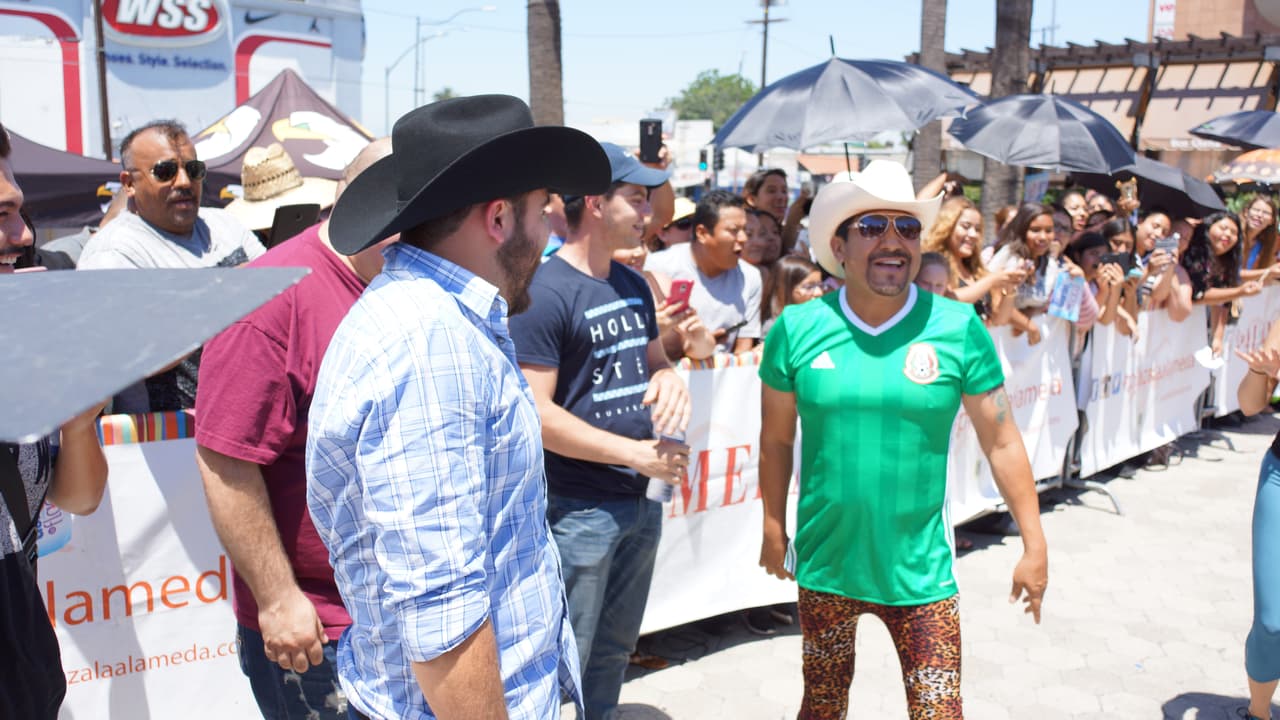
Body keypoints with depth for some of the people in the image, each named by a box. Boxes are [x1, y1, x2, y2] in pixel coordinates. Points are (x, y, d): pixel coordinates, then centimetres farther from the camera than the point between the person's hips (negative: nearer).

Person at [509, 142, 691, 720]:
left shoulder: (633, 286, 10)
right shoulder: (545, 292, -16)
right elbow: (536, 414, -20)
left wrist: (667, 376, -3)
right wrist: (636, 453, -17)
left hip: (642, 499, 8)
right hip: (579, 510, -8)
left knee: (614, 651, 22)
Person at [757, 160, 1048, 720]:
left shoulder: (959, 329, -8)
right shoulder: (797, 329, -6)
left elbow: (1001, 442, -2)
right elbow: (776, 441, 3)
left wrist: (1034, 545, -1)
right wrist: (773, 532, 7)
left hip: (920, 569, -1)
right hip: (824, 564, 1)